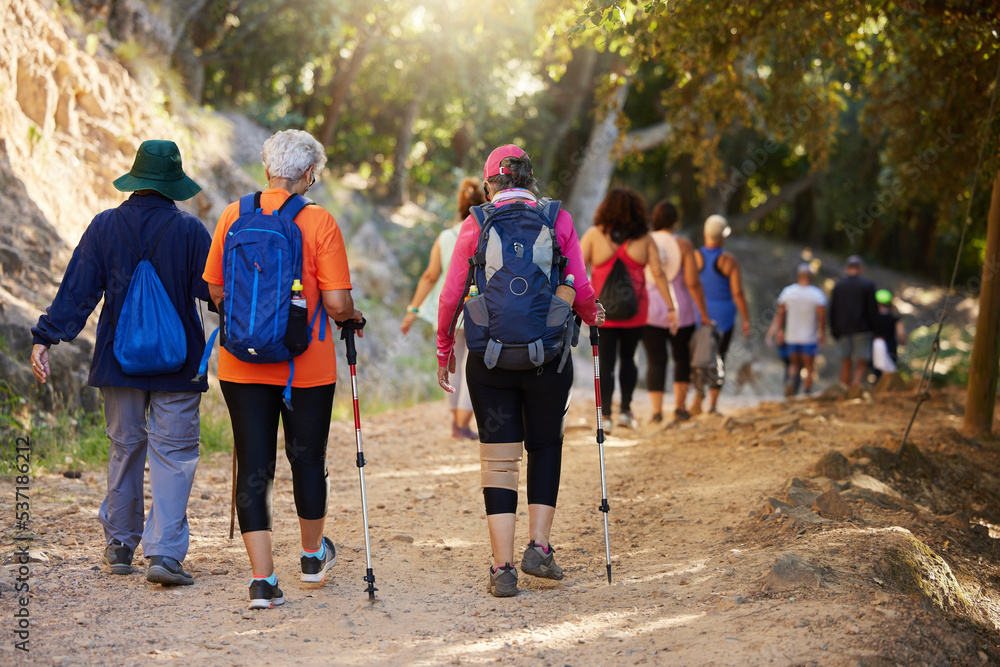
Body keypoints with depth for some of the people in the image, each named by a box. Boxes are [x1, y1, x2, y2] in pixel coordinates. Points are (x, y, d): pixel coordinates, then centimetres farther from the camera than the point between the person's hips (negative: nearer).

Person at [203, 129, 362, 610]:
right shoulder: (319, 222, -10)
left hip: (242, 365, 2)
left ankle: (262, 578, -2)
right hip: (307, 365, -2)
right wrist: (352, 317, 10)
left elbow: (215, 290, 6)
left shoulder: (233, 216, -1)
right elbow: (336, 302, -13)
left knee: (253, 466, 3)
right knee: (307, 458, 16)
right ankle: (313, 554, 36)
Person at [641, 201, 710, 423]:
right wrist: (704, 314, -6)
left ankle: (657, 412, -2)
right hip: (680, 312, -1)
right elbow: (693, 282, -14)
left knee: (656, 362, 7)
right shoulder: (683, 245, -8)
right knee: (683, 359, 17)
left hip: (650, 311, 1)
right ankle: (679, 407, 10)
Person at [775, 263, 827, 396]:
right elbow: (822, 316, -10)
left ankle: (791, 380, -13)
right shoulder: (817, 294, -9)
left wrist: (780, 330, 12)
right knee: (808, 367, 8)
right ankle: (807, 392, 7)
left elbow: (780, 313, 4)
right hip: (809, 337, -3)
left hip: (791, 336, 3)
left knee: (794, 364, 15)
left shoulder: (787, 292, 0)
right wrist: (822, 333, 1)